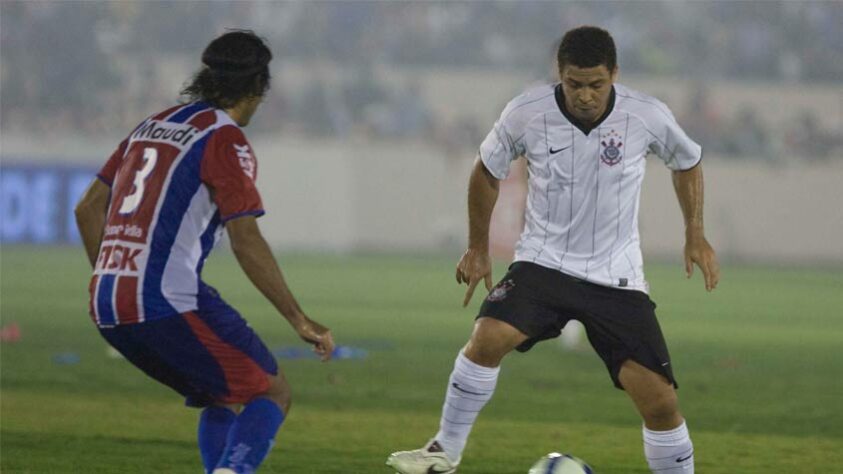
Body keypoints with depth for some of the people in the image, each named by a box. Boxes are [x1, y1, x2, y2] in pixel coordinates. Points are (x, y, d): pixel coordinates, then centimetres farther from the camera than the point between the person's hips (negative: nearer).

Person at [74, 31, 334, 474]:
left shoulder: (153, 125, 19)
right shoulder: (226, 141, -5)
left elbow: (87, 210, 22)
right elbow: (246, 241, -13)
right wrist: (301, 321, -10)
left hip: (106, 307, 8)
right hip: (169, 301, -8)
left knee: (224, 397, 21)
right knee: (273, 393, 1)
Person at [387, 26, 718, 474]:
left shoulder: (647, 116, -12)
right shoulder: (526, 113, -13)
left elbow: (687, 162, 11)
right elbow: (487, 172, 7)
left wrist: (695, 234, 4)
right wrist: (478, 248, 11)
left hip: (617, 276, 0)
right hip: (543, 264, 0)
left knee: (658, 399, -10)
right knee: (488, 338, -27)